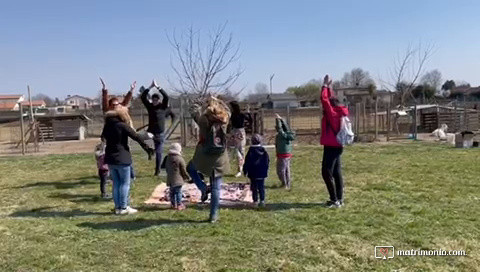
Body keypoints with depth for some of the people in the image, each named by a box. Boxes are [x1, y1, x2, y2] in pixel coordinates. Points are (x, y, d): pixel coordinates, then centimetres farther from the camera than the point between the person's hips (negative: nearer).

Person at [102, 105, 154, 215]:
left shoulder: (107, 125, 7)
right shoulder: (123, 126, -13)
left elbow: (104, 136, 24)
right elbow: (137, 137, -14)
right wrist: (147, 148, -10)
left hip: (110, 158, 7)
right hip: (122, 159, -7)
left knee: (116, 183, 13)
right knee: (125, 183, 2)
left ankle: (117, 207, 16)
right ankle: (123, 207, 3)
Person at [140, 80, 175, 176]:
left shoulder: (163, 107, -2)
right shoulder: (149, 106, 3)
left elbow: (166, 97, -13)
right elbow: (143, 97, -6)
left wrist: (157, 87, -14)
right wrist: (150, 87, -11)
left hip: (160, 134, -2)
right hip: (150, 131, 2)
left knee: (158, 153, 5)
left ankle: (157, 171, 18)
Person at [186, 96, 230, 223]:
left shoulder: (203, 120, -12)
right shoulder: (224, 119, -5)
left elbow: (194, 111, 6)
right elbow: (227, 109, 16)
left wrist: (197, 103, 25)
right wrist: (217, 101, 29)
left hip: (203, 158, -2)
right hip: (219, 160, 2)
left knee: (190, 168, 29)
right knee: (216, 188, 11)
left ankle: (203, 188, 9)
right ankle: (214, 215, 15)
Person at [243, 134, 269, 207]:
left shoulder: (251, 151, -11)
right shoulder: (264, 151, 1)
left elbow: (247, 162, -8)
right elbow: (267, 161, 9)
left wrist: (245, 171, 3)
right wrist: (266, 171, 19)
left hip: (253, 174, -3)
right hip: (262, 173, 4)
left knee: (254, 188, 4)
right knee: (261, 187, 10)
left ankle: (255, 201, 6)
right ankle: (262, 200, 9)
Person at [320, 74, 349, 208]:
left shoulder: (332, 113, -12)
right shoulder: (339, 112, 10)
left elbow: (324, 98, -17)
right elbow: (330, 99, 22)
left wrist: (325, 85, -7)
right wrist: (329, 86, 20)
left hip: (331, 147, -9)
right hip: (337, 147, 9)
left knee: (326, 173, -6)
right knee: (337, 173, 11)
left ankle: (335, 200, -5)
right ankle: (339, 199, 15)